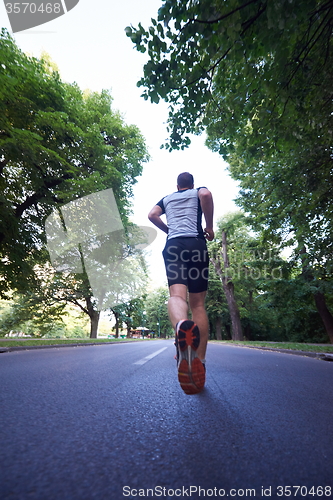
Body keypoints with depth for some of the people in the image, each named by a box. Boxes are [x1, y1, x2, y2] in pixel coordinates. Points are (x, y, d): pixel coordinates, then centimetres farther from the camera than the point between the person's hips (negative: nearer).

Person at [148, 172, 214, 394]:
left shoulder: (166, 198, 29)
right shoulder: (198, 192, 22)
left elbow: (152, 215, 13)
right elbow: (207, 194, -2)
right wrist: (210, 227, 5)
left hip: (173, 246, 1)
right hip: (195, 243, -1)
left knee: (177, 295, -17)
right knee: (198, 304, -1)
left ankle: (181, 325, -52)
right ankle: (199, 363, -6)